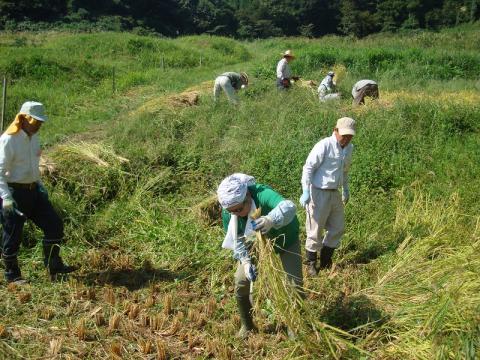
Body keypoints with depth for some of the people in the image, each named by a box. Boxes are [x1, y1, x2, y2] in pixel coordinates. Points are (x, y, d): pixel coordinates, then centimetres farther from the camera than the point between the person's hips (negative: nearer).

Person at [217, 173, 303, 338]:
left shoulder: (262, 195, -43)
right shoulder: (228, 212, -26)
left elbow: (289, 207, -61)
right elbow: (236, 240, -13)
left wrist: (271, 220, -82)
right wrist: (245, 261, -30)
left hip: (286, 239, -3)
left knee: (295, 283, -8)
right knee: (241, 282, -4)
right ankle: (247, 325, 20)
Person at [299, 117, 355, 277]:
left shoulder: (349, 148, 7)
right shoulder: (324, 145, -17)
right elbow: (308, 168, -19)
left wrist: (345, 189, 29)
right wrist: (306, 192, -27)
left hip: (334, 193, 8)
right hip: (319, 193, -8)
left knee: (338, 227, 13)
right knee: (315, 230, 1)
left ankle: (325, 262, 28)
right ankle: (311, 264, 18)